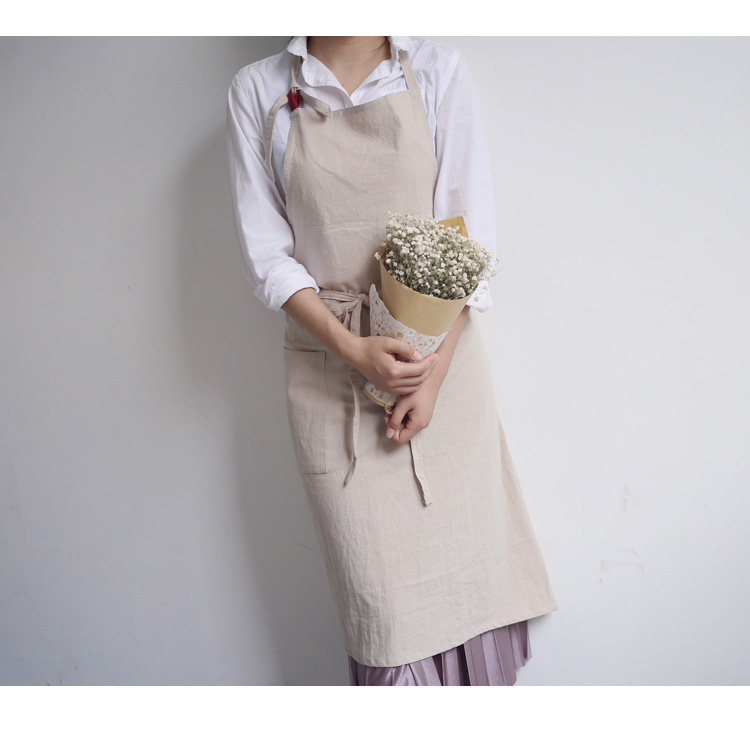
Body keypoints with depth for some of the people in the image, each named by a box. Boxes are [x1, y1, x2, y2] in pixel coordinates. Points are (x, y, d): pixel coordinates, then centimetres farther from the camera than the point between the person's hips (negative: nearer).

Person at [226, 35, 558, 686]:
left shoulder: (438, 71, 4)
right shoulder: (257, 90, 5)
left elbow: (470, 241, -1)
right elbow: (266, 254, 1)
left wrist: (433, 375, -10)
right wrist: (354, 350, -13)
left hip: (440, 355, 1)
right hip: (329, 368, 0)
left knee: (465, 564, 5)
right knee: (382, 595, 1)